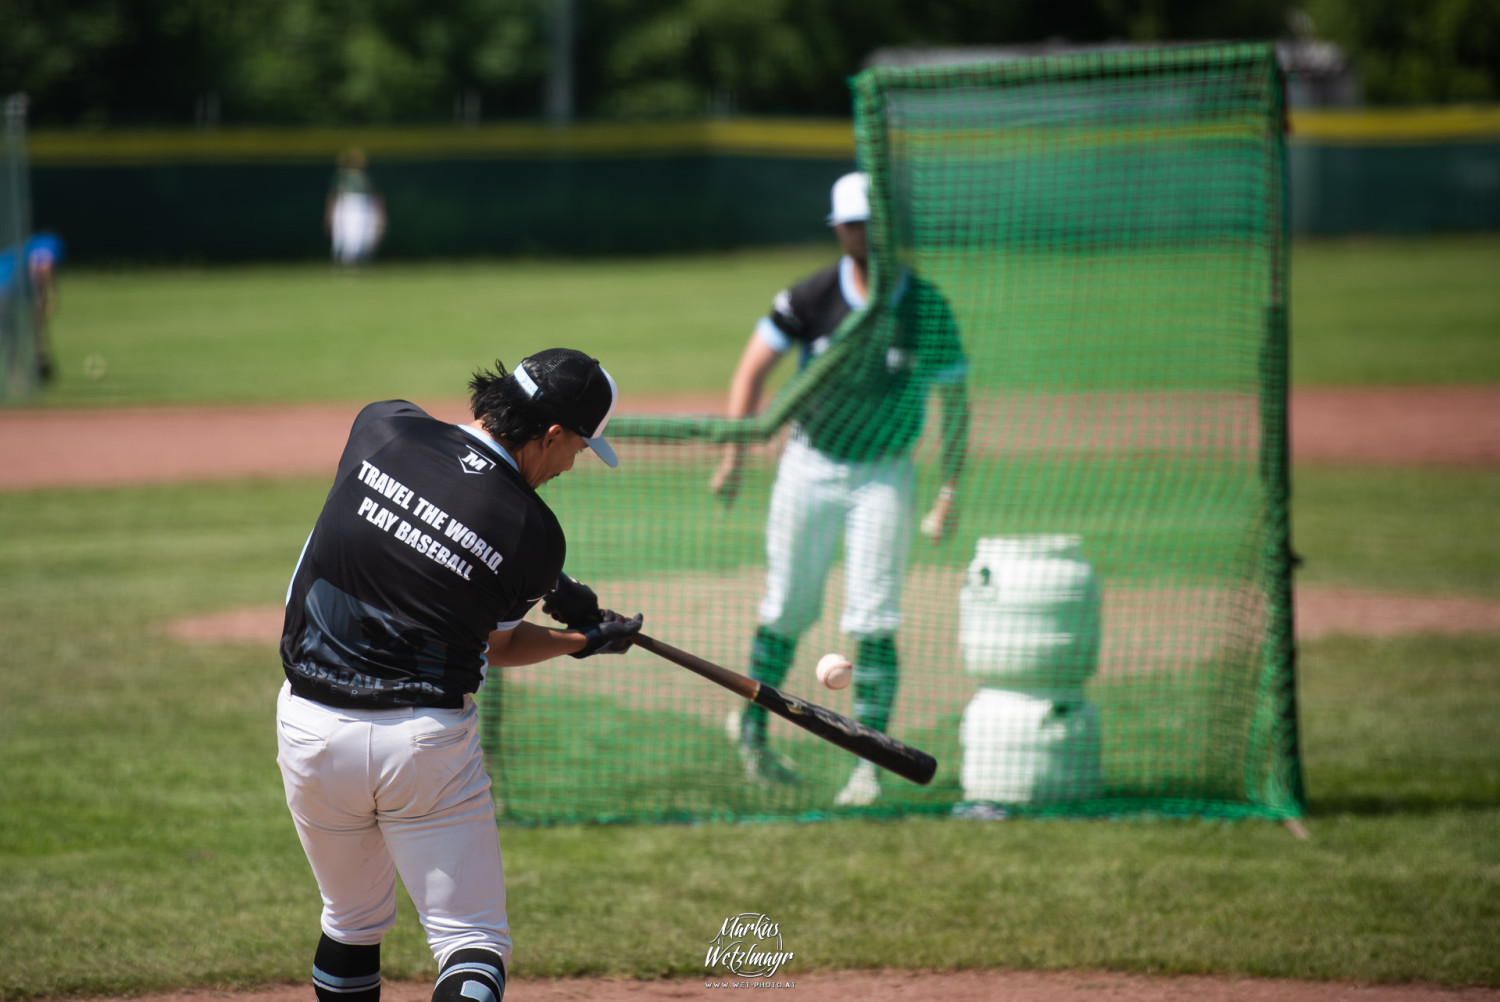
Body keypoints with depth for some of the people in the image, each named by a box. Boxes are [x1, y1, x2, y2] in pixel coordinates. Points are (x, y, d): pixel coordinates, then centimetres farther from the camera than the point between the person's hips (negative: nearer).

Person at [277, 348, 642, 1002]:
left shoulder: (382, 427, -2)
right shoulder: (535, 536, -10)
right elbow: (493, 646, 5)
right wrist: (584, 642, 22)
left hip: (310, 728, 4)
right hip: (429, 743, -4)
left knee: (353, 923, 23)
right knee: (473, 945, 2)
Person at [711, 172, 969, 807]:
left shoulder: (928, 311, -10)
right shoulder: (812, 298, -11)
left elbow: (954, 401, -1)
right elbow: (753, 368, -3)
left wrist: (950, 492, -7)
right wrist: (734, 455, -12)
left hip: (885, 474, -1)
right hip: (810, 467, 1)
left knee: (873, 622, -9)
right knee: (788, 610, 8)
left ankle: (868, 763, -5)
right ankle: (752, 726, 31)